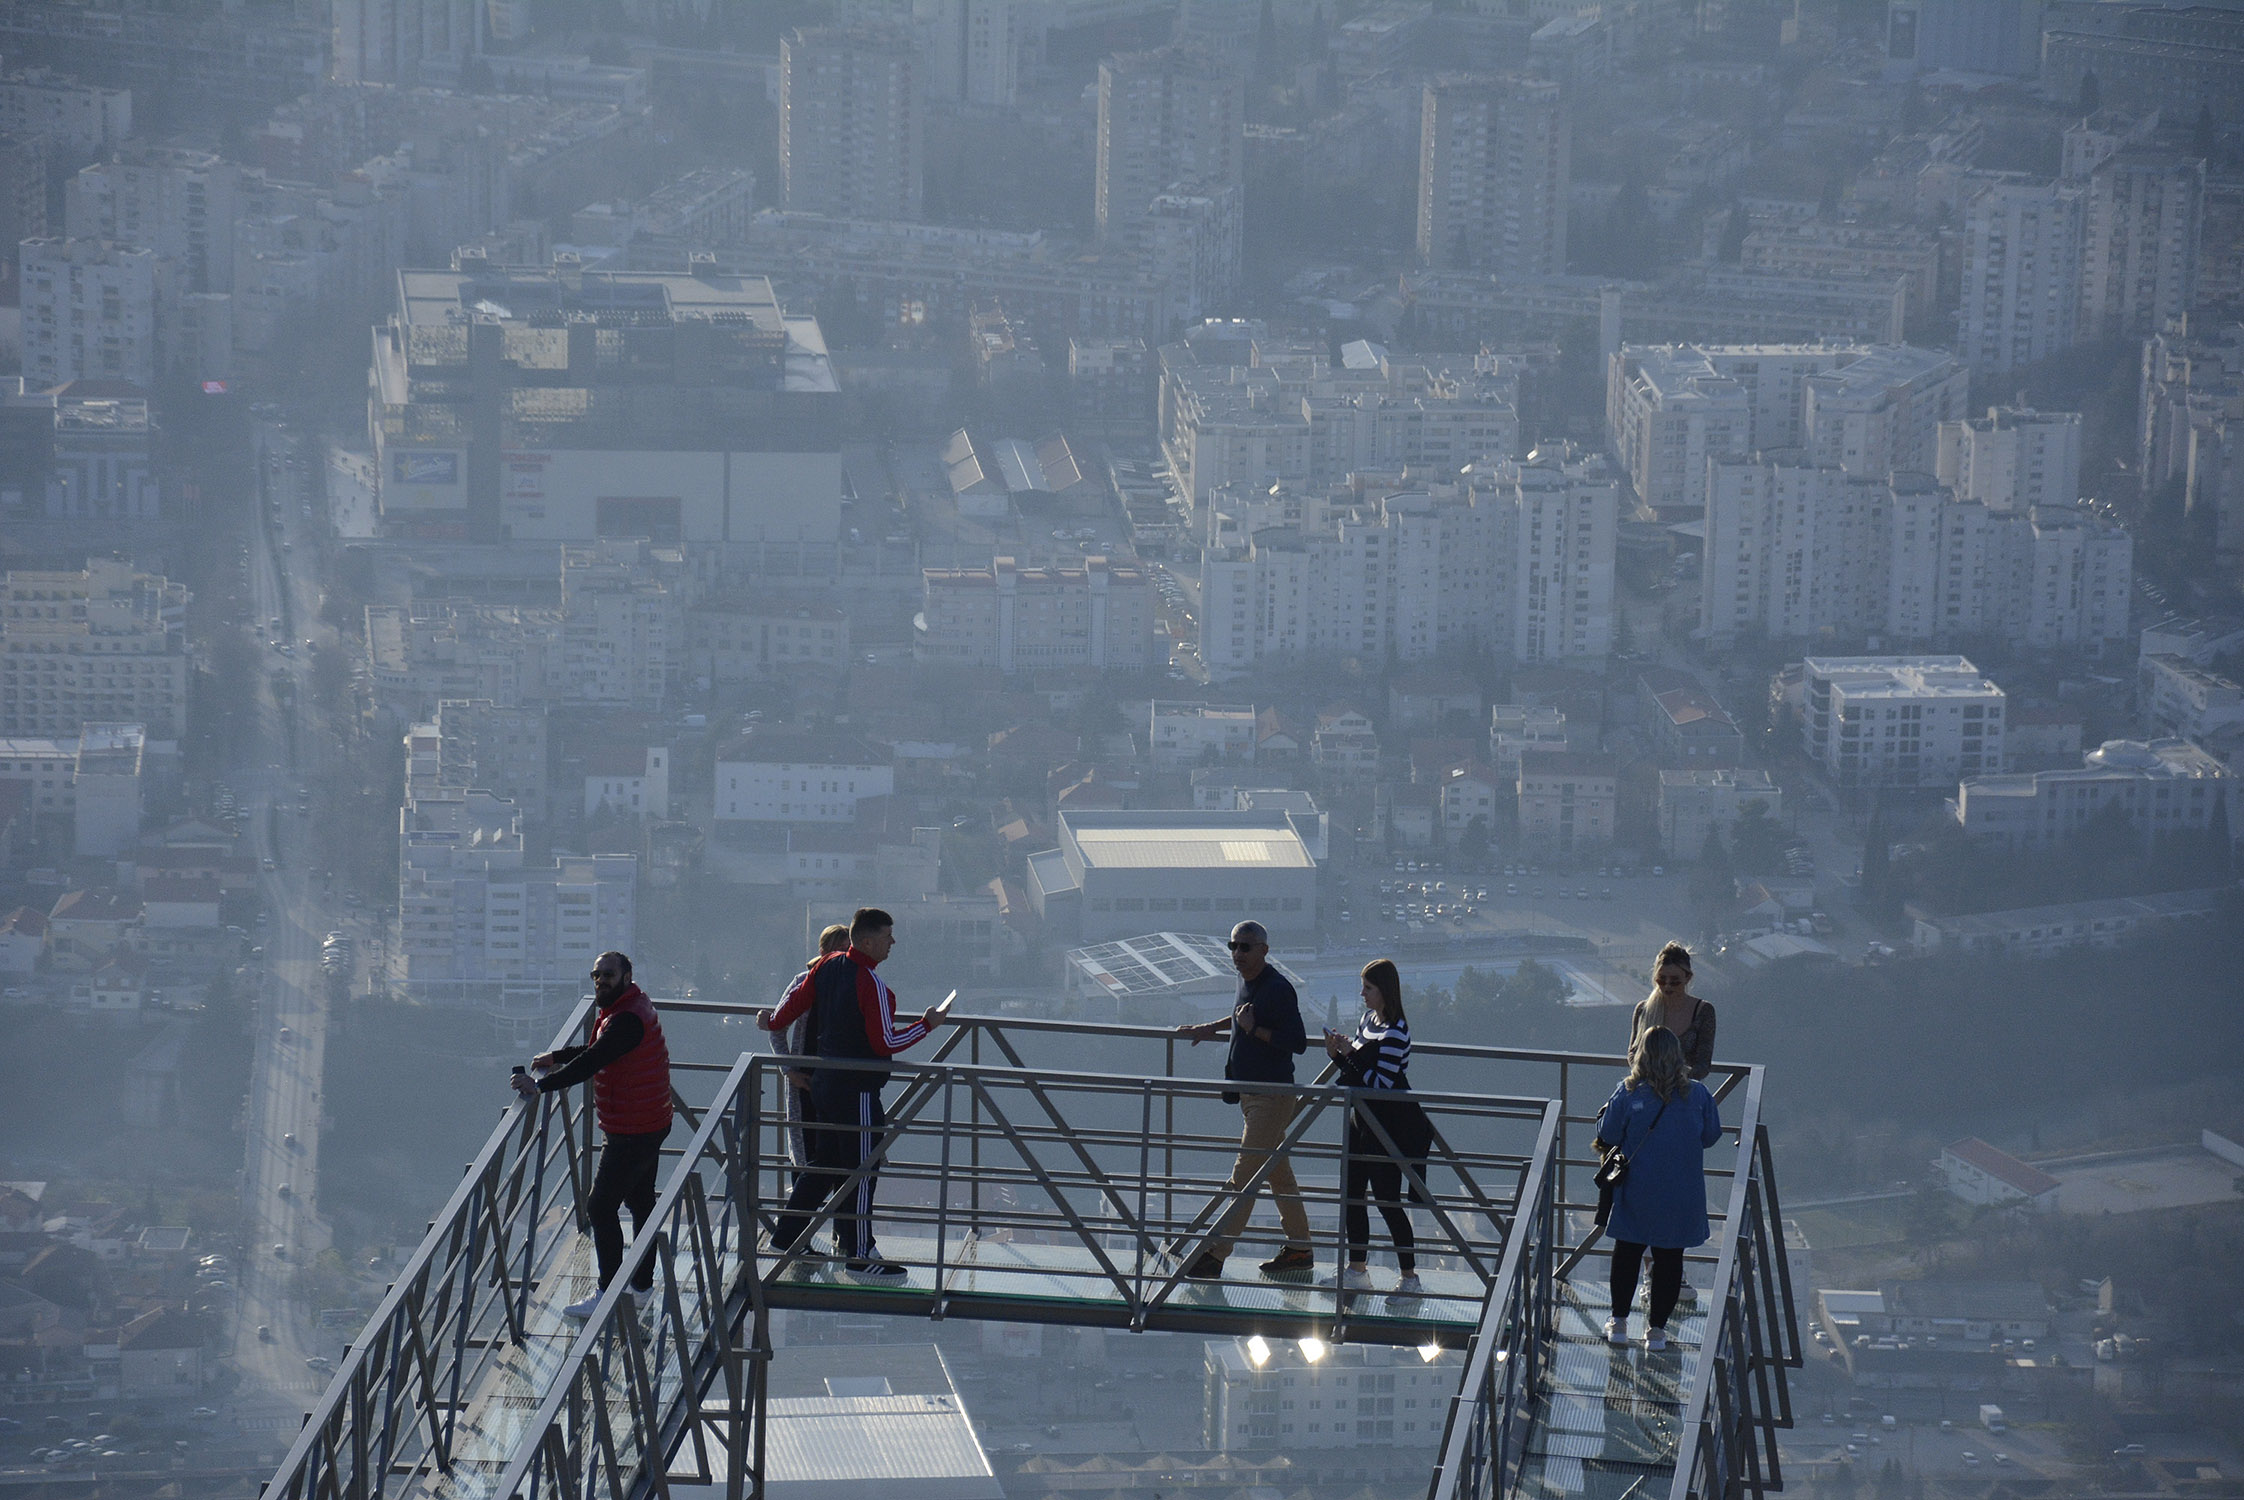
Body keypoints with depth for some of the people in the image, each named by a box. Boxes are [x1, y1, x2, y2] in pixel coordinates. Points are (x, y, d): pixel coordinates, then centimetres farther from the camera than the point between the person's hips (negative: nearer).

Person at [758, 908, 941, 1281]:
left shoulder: (827, 966, 3)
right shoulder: (872, 985, -21)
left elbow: (796, 1001, 15)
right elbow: (885, 1043, -21)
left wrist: (772, 1022, 35)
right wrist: (927, 1025, -10)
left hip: (823, 1080, 9)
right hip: (857, 1090, -9)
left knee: (824, 1165, 19)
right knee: (861, 1170, 0)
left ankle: (785, 1236, 25)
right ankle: (859, 1255, 5)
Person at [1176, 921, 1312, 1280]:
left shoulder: (1278, 989, -19)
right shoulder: (1247, 982, 10)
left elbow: (1297, 1042, -21)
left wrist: (1254, 1029, -25)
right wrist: (1210, 1029, 30)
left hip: (1272, 1095, -10)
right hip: (1251, 1092, 10)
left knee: (1244, 1176, -9)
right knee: (1277, 1170, 16)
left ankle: (1216, 1254, -10)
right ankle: (1299, 1248, 24)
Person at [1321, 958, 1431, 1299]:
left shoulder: (1395, 1031, -19)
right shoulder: (1368, 1020, 8)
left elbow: (1381, 1083, -23)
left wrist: (1349, 1053, -21)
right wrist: (1338, 1055, -2)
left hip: (1390, 1124, -9)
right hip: (1365, 1119, 9)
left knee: (1387, 1199, -5)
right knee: (1351, 1193, 13)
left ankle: (1410, 1278, 2)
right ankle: (1357, 1268, 26)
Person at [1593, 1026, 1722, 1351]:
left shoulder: (1628, 1094, -13)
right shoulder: (1697, 1094, -8)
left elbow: (1607, 1136, -7)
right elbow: (1712, 1135, 3)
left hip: (1635, 1192, 0)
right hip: (1681, 1195, 0)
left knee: (1627, 1252, 17)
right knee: (1669, 1258, 11)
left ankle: (1619, 1322, 22)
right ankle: (1657, 1328, 14)